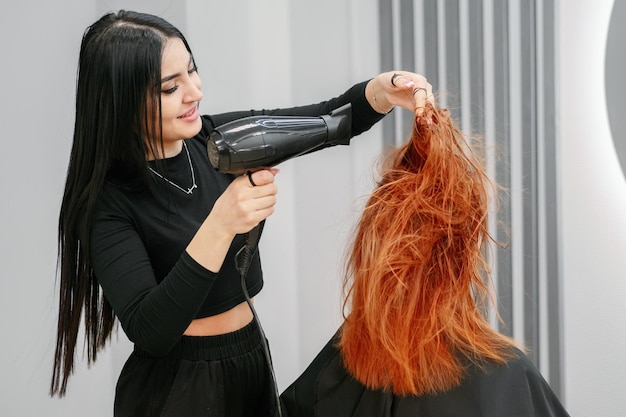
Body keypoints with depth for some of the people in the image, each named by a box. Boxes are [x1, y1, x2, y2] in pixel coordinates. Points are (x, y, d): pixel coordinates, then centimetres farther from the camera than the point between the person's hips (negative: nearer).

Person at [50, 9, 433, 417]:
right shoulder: (107, 200, -19)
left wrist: (383, 90, -21)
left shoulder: (217, 138, -4)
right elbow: (148, 333, -28)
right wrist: (221, 225, -37)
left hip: (253, 362, 6)